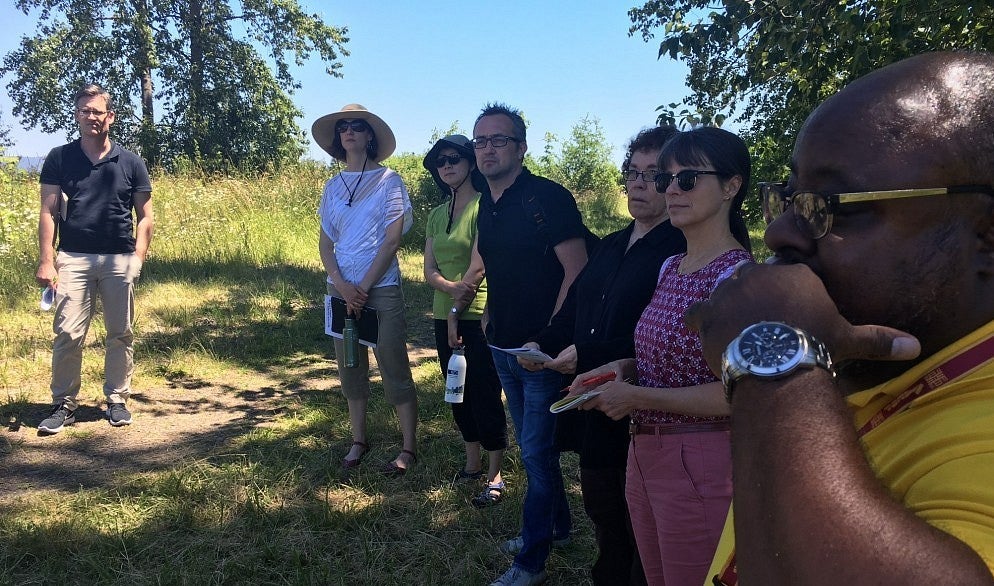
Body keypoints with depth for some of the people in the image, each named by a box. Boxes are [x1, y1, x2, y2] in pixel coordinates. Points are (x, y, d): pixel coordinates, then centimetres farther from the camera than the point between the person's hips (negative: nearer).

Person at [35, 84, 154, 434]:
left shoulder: (131, 163, 7)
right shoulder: (59, 159, 6)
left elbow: (145, 217, 7)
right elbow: (48, 213, 3)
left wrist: (138, 258, -5)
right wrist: (46, 261, -6)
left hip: (120, 260, 1)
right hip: (73, 259, -1)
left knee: (120, 334, 7)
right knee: (68, 334, -4)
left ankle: (117, 399, 19)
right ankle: (64, 404, 7)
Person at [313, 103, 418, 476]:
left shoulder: (388, 181, -3)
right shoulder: (333, 186, 10)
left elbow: (392, 241, -9)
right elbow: (325, 242, 8)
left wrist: (363, 287, -12)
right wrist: (341, 285, -8)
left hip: (381, 288, -5)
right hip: (341, 288, 5)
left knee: (395, 370, -3)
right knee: (350, 368, 10)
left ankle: (409, 448, 5)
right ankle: (358, 440, 23)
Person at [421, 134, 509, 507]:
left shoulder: (484, 207, -9)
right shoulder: (437, 216, 12)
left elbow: (477, 267, -15)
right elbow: (429, 271, 5)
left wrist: (456, 312, -12)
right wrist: (451, 286, -16)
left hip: (478, 315, -7)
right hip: (444, 315, 7)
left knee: (486, 396, -3)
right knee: (459, 393, 14)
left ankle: (495, 476, 6)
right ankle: (473, 463, 27)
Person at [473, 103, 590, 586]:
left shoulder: (548, 197, -15)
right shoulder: (486, 207, 9)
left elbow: (577, 270, -19)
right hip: (504, 348, 8)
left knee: (536, 451, -1)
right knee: (532, 444, 19)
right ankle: (557, 525, 37)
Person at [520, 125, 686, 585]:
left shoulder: (683, 250, -16)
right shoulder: (611, 246, 13)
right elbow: (575, 309, 15)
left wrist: (589, 354, -24)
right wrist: (542, 343, -2)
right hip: (594, 411, 9)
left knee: (643, 546, 8)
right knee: (603, 521, 23)